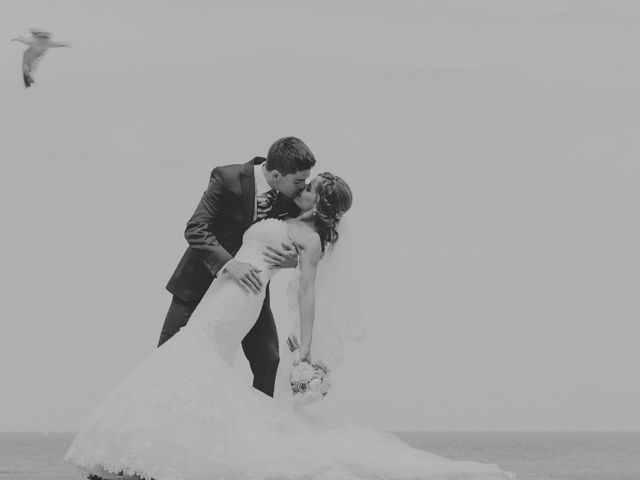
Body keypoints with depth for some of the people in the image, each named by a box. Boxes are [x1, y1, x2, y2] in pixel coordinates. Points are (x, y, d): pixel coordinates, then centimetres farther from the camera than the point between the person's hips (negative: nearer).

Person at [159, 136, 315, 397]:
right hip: (205, 277, -3)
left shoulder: (294, 198, -11)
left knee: (267, 360, -4)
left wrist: (292, 258, -31)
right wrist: (228, 263, -45)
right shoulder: (227, 179, -25)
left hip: (250, 279, 3)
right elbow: (195, 229, -30)